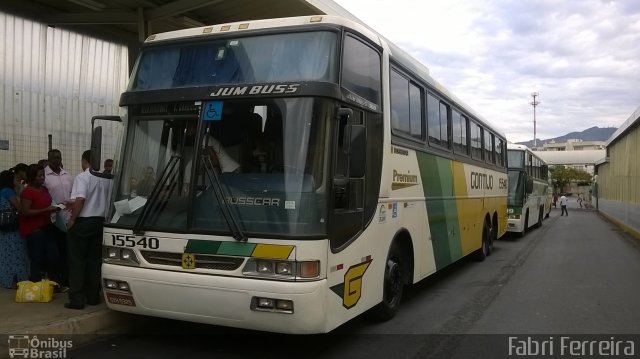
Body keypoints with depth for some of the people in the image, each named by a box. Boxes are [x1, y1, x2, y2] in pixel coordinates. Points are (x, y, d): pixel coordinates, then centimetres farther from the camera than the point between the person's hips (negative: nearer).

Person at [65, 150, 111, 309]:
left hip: (83, 222, -6)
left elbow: (80, 200, -25)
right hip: (100, 221, 6)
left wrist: (72, 218, -13)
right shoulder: (106, 179, 8)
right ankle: (93, 296, 16)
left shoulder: (83, 177, -13)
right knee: (94, 260, 12)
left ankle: (77, 299, 1)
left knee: (77, 261, 1)